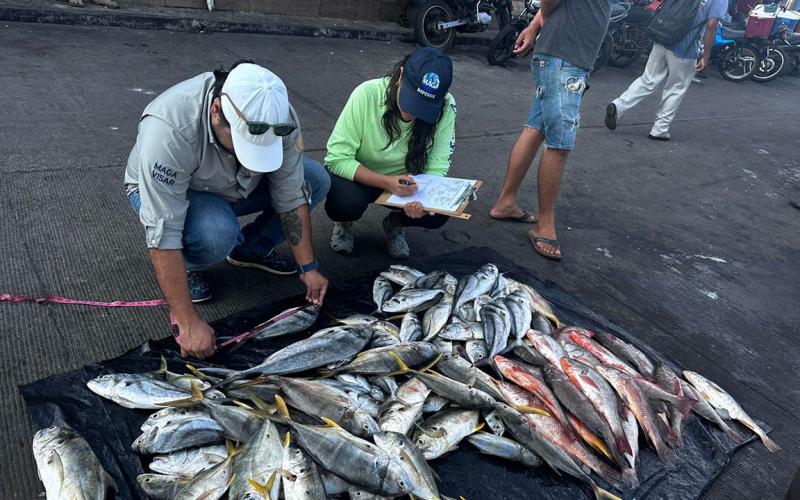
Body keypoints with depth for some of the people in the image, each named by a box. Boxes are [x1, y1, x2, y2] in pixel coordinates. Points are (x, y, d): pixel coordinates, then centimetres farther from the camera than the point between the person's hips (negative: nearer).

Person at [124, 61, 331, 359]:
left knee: (315, 180, -13)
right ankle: (185, 266, -3)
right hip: (163, 190, -4)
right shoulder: (168, 130, -40)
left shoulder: (276, 116, -27)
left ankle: (252, 250, 5)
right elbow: (163, 236, -38)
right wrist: (188, 324, -37)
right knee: (217, 234, -38)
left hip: (237, 186, 5)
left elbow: (291, 197, -17)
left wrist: (308, 268, -16)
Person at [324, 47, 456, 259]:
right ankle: (343, 222, 6)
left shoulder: (445, 108, -22)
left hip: (404, 180, 2)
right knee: (345, 201, -34)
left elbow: (436, 167, -18)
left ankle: (395, 223, 10)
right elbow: (337, 158, -26)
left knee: (438, 213, -24)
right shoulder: (367, 95, -29)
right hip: (358, 176, -2)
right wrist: (387, 182, -39)